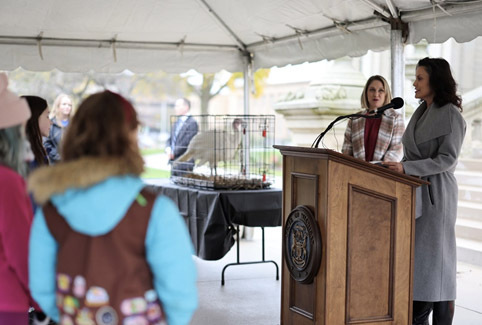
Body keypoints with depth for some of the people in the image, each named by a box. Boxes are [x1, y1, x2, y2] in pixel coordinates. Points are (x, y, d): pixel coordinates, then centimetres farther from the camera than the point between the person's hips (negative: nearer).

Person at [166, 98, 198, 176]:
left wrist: (173, 153, -12)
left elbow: (186, 143, -17)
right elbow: (170, 139, 18)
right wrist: (168, 148, -3)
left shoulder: (192, 123, -11)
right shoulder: (176, 123, 17)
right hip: (174, 163, 8)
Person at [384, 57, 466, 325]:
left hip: (436, 193, -7)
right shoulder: (421, 112, 14)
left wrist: (406, 168, -23)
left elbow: (447, 159, -17)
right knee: (413, 257, 6)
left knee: (435, 258, -2)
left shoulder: (451, 115, -9)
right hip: (414, 192, 7)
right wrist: (399, 168, 8)